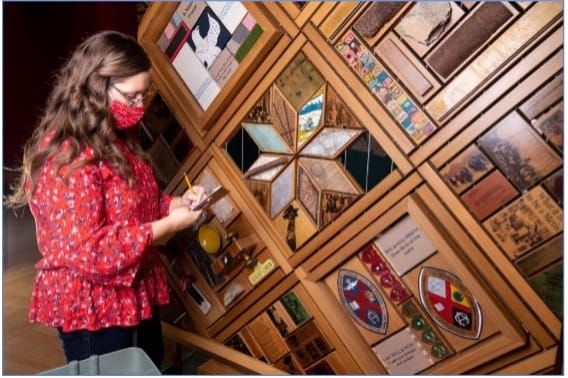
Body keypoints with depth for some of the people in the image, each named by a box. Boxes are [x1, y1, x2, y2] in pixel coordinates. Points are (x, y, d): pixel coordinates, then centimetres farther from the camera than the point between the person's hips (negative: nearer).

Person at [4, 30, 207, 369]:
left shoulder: (115, 140, 5)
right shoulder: (67, 158, -25)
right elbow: (85, 251, -28)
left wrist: (174, 203, -4)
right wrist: (167, 226, -26)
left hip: (136, 296, 9)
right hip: (91, 310, -9)